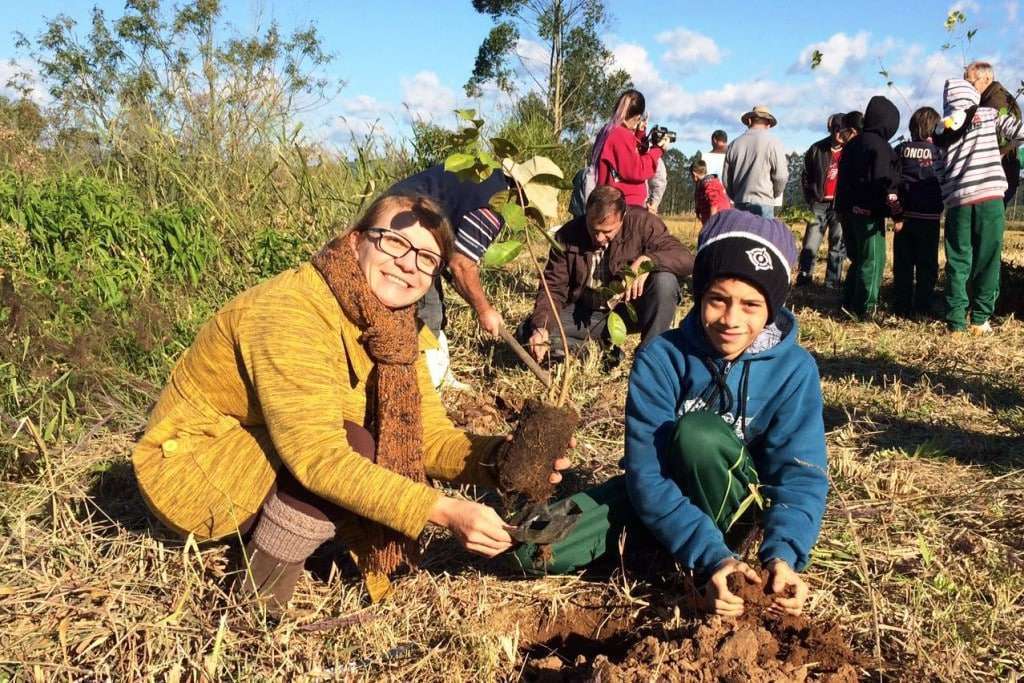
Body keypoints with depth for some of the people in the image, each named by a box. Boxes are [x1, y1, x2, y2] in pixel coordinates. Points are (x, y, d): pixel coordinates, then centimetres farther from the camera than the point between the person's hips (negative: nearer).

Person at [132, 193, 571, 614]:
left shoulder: (395, 328, -4)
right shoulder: (289, 312, -29)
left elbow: (429, 435, -10)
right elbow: (318, 455, -36)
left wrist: (498, 457, -30)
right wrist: (444, 511, -41)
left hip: (273, 468, 8)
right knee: (355, 449, -27)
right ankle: (259, 602, -9)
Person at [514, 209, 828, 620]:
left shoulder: (794, 369, -17)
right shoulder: (661, 359, -21)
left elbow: (801, 473, -21)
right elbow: (647, 474, -26)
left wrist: (783, 555, -41)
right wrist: (710, 556, -38)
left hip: (739, 502, -2)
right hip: (660, 493, 2)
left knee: (699, 432, -36)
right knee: (533, 550, -16)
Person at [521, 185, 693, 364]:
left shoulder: (642, 222, -15)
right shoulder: (567, 235, -10)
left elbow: (685, 258, -18)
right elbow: (553, 287, -8)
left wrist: (647, 261, -37)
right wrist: (540, 327, -26)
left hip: (630, 310, -1)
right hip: (586, 314, 2)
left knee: (665, 281, -31)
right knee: (527, 332, -19)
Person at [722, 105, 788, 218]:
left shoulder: (734, 144, 10)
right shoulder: (772, 142, -3)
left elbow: (726, 179, 11)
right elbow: (781, 175, -5)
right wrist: (774, 194, 14)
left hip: (740, 204, 4)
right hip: (762, 204, -4)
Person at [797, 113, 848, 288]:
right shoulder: (817, 149, 4)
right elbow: (806, 176, 10)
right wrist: (810, 199, 4)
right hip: (819, 204, 0)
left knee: (838, 248, 4)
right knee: (810, 246, -4)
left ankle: (832, 285, 10)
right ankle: (803, 282, 2)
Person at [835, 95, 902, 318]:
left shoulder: (852, 144, 15)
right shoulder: (879, 146, -11)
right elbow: (886, 183, -17)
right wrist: (896, 214, -14)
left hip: (847, 210, 8)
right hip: (869, 213, -8)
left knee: (857, 259, 17)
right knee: (873, 260, -1)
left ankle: (849, 303, 18)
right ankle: (865, 308, -1)